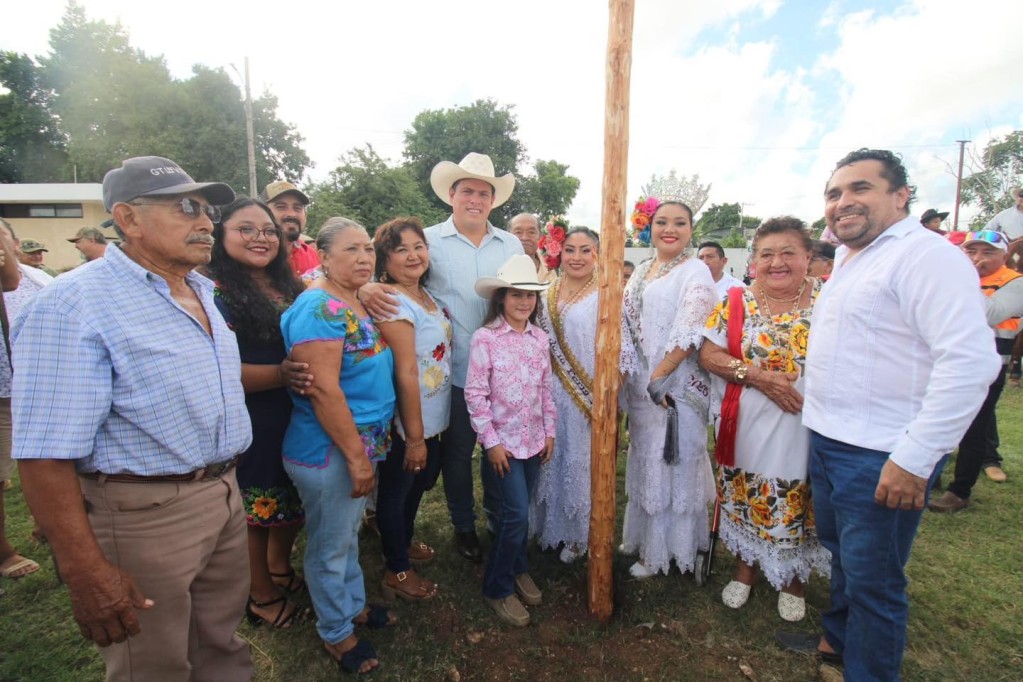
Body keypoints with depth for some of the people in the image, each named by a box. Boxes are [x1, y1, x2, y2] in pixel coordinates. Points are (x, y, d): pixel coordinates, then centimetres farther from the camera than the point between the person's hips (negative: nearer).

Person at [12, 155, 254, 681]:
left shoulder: (204, 292, 8)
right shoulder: (73, 304, -19)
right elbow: (46, 454, -23)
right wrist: (86, 572, -23)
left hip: (225, 495, 8)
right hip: (145, 512, -7)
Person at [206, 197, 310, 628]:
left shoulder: (289, 287, 7)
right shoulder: (214, 293, -15)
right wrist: (281, 374, -30)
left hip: (297, 419, 7)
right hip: (251, 426, -7)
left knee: (293, 503, 23)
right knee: (256, 513, 12)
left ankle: (280, 571, 49)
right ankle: (263, 599, 35)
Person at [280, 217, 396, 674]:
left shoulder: (357, 304, 8)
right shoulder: (319, 308, -21)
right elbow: (323, 389, -27)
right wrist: (356, 455, -21)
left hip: (360, 443, 9)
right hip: (328, 452, -9)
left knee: (349, 535, 25)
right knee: (330, 547, 12)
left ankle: (354, 606, 46)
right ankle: (336, 633, 33)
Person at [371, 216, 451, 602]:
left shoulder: (425, 295, 5)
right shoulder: (394, 303, -22)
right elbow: (405, 374, -24)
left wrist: (425, 431, 12)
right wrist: (414, 437, -21)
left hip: (431, 417, 9)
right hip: (405, 424, -9)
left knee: (420, 482, 25)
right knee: (396, 490, 11)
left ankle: (404, 543, 49)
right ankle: (397, 572, 32)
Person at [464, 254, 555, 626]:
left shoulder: (540, 338, 3)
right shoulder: (484, 338, -13)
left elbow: (546, 388, 9)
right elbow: (475, 394, -13)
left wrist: (550, 430, 7)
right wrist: (491, 441, -14)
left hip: (534, 439, 5)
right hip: (503, 442, -5)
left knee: (519, 512, 16)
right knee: (517, 515, -3)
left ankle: (517, 569, 39)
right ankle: (498, 587, 19)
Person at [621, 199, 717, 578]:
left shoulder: (695, 272, -9)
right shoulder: (641, 271, 12)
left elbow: (689, 335, -18)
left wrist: (659, 378, -19)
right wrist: (632, 380, 7)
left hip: (677, 386, -7)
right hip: (640, 384, 7)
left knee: (671, 464, 5)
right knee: (644, 460, 18)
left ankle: (661, 553, 23)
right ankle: (641, 535, 37)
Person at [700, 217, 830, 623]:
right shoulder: (737, 302, -1)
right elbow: (708, 353, -6)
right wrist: (756, 375, -18)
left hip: (808, 428, 0)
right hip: (748, 427, 1)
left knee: (799, 506, 13)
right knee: (747, 503, 15)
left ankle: (794, 581, 39)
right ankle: (745, 569, 39)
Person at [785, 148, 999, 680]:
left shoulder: (924, 254, -15)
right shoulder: (848, 259, 14)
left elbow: (970, 360, -24)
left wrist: (914, 458, -25)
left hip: (880, 456, -9)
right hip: (827, 441, 9)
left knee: (871, 578, 7)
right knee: (841, 554, 24)